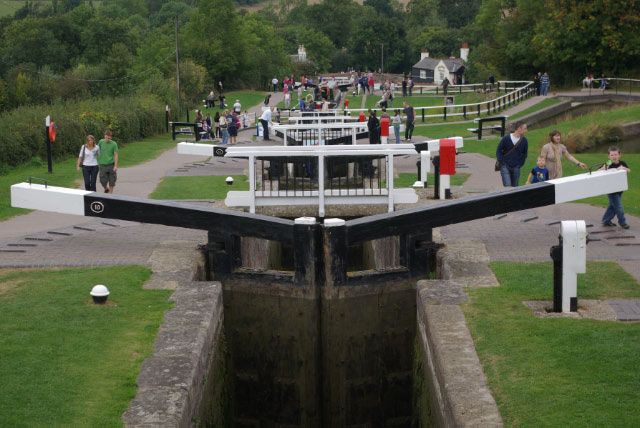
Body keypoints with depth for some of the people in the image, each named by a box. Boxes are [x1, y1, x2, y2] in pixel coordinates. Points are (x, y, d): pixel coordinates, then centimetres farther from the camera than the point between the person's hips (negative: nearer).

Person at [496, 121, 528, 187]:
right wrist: (502, 162, -7)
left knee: (514, 187, 6)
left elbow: (524, 154, 12)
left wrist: (520, 164, 4)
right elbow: (498, 151, -1)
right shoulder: (506, 139, -9)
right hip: (505, 167, -3)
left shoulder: (524, 141, -1)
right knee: (508, 186, -15)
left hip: (516, 168, 3)